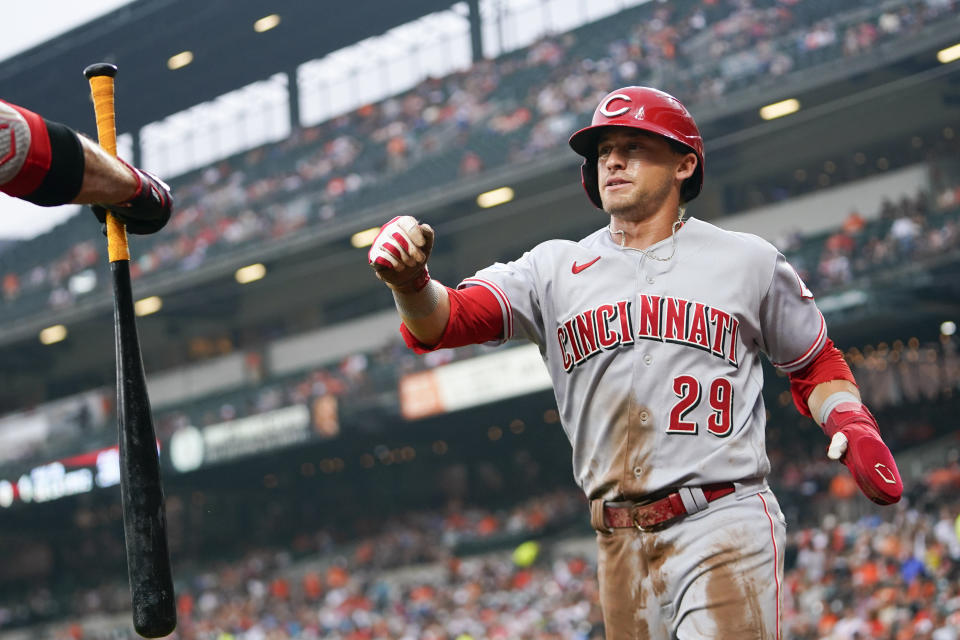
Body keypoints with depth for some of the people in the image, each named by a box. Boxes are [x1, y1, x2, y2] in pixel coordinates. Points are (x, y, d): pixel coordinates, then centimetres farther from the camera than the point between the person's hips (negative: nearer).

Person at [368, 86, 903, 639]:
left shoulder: (749, 261, 8)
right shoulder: (555, 268, 10)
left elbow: (816, 365, 18)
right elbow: (442, 321, -2)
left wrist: (851, 422, -3)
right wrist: (410, 281, -25)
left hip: (724, 530, -3)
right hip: (621, 545, 3)